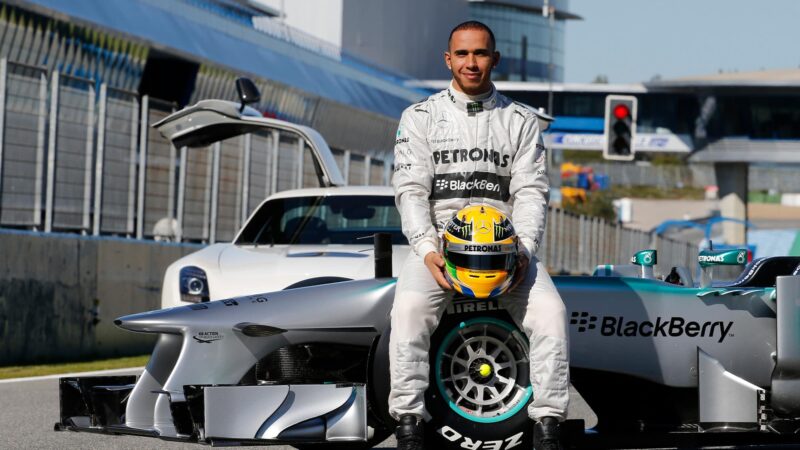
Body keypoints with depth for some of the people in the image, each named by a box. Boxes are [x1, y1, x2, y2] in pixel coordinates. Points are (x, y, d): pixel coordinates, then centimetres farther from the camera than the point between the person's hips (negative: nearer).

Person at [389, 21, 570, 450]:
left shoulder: (521, 121, 12)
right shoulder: (420, 117, 9)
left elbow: (531, 190, 5)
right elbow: (410, 189, 0)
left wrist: (523, 249, -13)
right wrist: (427, 249, -16)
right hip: (438, 239, -1)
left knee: (550, 310, -25)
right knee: (409, 307, -30)